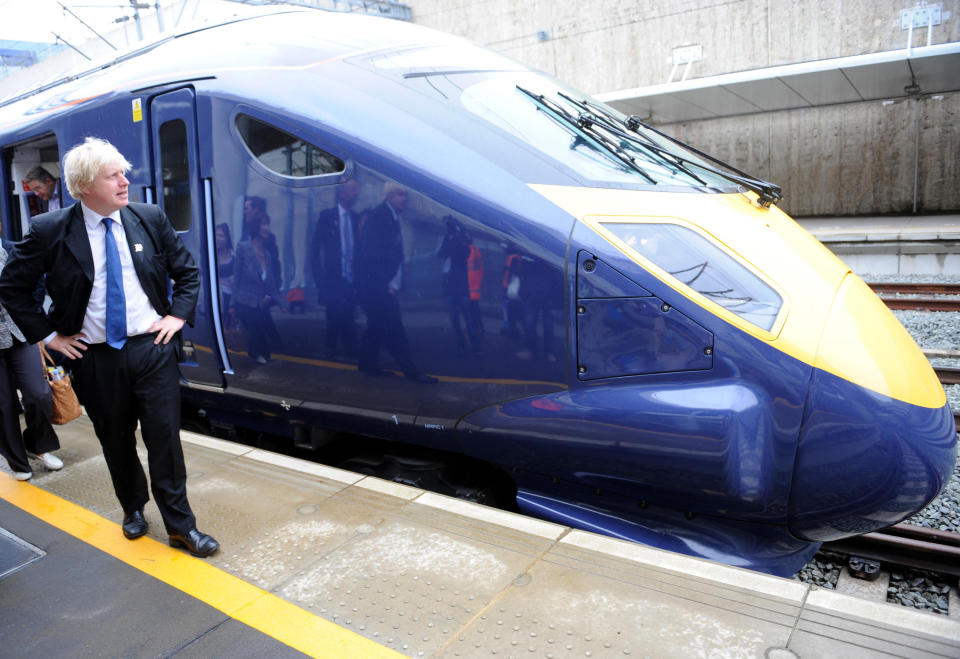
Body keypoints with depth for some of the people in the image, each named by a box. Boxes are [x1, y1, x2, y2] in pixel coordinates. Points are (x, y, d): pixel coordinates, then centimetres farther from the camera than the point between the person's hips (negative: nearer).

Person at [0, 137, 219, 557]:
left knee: (165, 440, 1)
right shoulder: (49, 232, -5)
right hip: (96, 359, 0)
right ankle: (133, 509, 38)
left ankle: (181, 526, 12)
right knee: (116, 444, 15)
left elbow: (187, 272, 10)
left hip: (152, 347, 0)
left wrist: (178, 315, -1)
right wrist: (48, 334, 1)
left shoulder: (150, 219, -1)